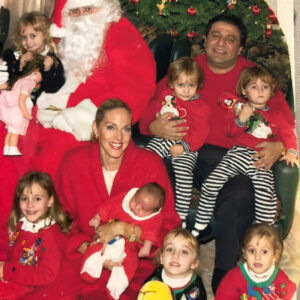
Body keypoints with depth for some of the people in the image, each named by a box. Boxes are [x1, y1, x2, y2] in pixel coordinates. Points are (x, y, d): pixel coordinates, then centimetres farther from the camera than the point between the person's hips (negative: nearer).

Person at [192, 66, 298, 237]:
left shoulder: (276, 115, 20)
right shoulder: (239, 108, 16)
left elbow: (288, 134, 11)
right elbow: (229, 131, 6)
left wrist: (291, 152, -7)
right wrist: (241, 119, -11)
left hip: (262, 160, 0)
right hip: (238, 154, 0)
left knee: (266, 196, -23)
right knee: (211, 185, -13)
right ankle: (199, 226, 2)